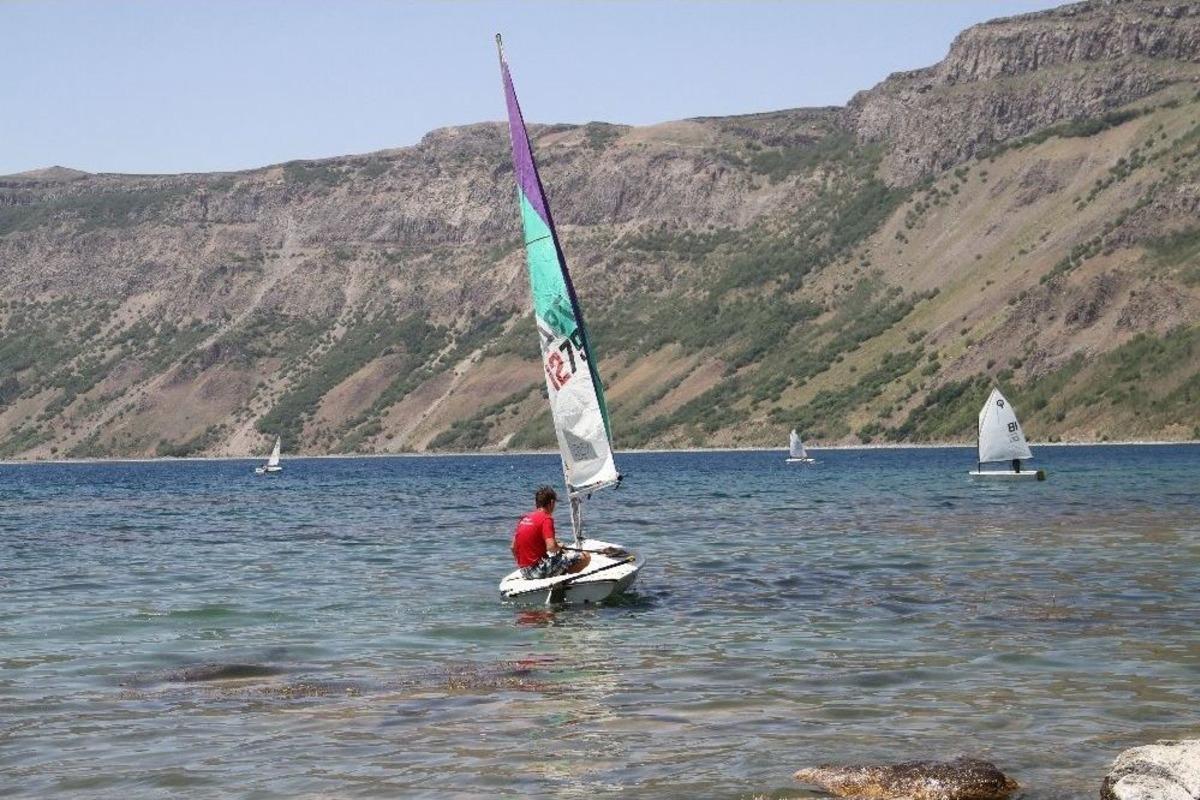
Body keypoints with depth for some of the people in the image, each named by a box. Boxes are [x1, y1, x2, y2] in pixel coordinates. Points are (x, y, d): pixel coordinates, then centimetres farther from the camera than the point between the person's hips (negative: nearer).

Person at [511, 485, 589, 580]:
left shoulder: (524, 518, 12)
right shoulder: (546, 519, -12)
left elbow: (513, 547, 17)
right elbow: (551, 547, -24)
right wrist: (559, 547, -1)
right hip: (540, 570, -9)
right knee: (584, 558, -9)